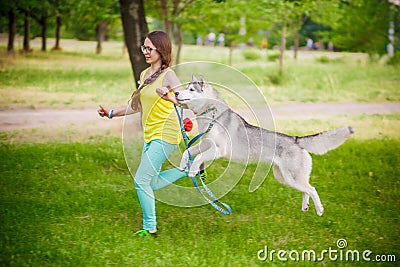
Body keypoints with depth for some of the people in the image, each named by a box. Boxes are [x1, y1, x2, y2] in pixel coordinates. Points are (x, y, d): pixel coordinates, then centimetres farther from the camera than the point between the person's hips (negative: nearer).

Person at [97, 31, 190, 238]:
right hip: (150, 135, 9)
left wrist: (168, 97, -40)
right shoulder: (145, 75, 10)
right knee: (151, 184, 13)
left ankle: (150, 227, 4)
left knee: (141, 180, -10)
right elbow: (138, 106, 19)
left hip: (165, 135, -9)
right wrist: (111, 113, 16)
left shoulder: (168, 75, -13)